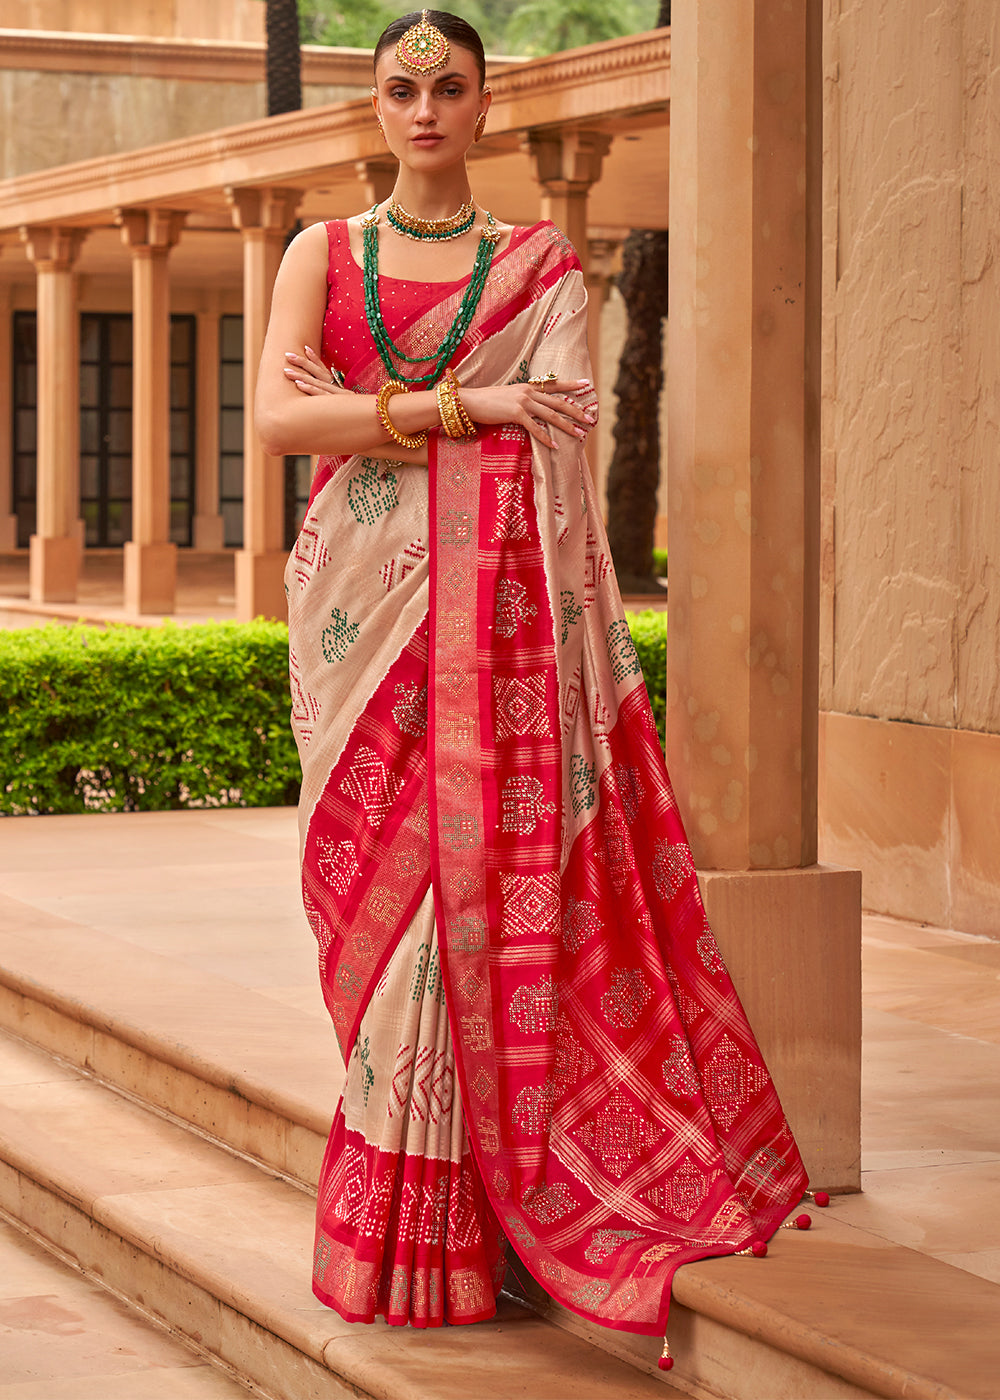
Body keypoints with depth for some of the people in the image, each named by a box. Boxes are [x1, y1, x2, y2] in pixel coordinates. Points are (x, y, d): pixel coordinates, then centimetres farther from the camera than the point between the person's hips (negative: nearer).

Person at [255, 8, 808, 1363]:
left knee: (492, 882, -8)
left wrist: (373, 414, -7)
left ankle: (454, 1231, 0)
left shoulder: (539, 264, 11)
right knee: (383, 893, -2)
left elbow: (559, 431, -3)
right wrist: (465, 404, -9)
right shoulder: (323, 251, 12)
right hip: (366, 613, 1)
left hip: (496, 611, -1)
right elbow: (279, 417, -3)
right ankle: (398, 1232, 4)